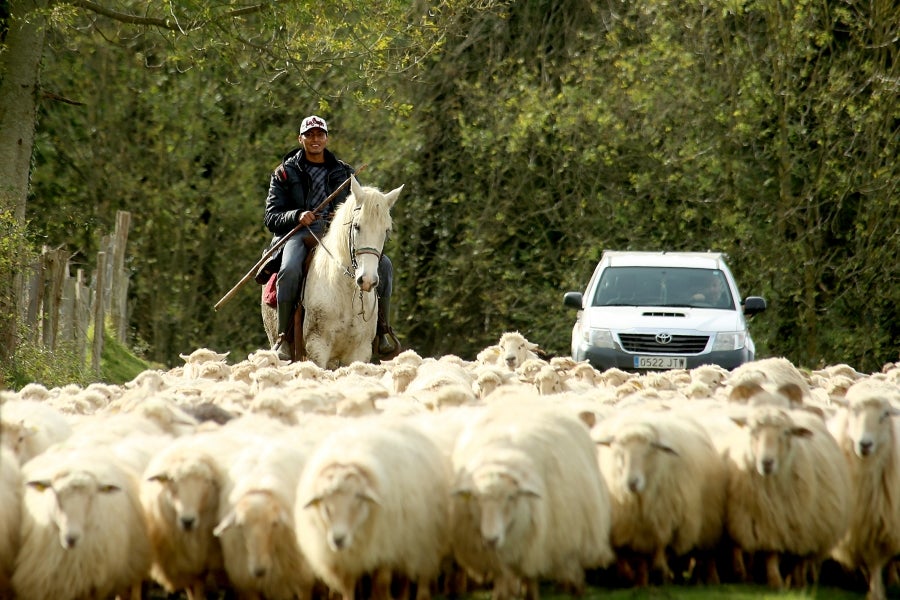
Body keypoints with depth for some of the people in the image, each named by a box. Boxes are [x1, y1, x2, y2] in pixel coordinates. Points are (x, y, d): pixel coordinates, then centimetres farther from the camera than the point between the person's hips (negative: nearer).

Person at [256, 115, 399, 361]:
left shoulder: (344, 172, 19)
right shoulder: (286, 173, 11)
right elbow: (271, 217, 5)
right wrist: (297, 216, -16)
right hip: (298, 233, -3)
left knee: (383, 264, -18)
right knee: (290, 270, -38)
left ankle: (382, 331, -10)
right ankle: (282, 336, -28)